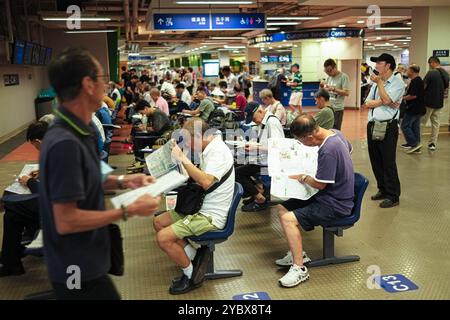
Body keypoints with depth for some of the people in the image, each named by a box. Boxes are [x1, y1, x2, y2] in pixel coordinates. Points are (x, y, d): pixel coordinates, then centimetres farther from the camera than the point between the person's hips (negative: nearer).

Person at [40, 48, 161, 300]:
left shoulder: (77, 132, 2)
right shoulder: (65, 143, -29)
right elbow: (66, 221, -28)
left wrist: (123, 181, 4)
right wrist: (129, 211, -23)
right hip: (78, 270, -9)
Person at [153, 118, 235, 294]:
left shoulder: (218, 152, -21)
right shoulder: (210, 148, 8)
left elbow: (206, 182, -35)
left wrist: (183, 159, -30)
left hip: (211, 216, -10)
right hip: (201, 207, 10)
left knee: (163, 238, -17)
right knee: (158, 222, 11)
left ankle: (192, 276, 2)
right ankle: (192, 254, 7)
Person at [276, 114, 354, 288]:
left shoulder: (328, 151, -29)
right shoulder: (335, 133, -1)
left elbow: (320, 184, -20)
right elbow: (348, 149, 21)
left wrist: (302, 177, -1)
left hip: (335, 205, -10)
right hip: (334, 194, 10)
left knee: (288, 219, -22)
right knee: (282, 208, 4)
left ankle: (299, 268, -12)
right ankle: (297, 253, 13)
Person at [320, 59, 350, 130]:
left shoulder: (343, 77, -7)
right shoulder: (329, 77, 12)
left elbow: (347, 92, -14)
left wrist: (333, 89, -21)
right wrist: (322, 86, -5)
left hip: (337, 109, -6)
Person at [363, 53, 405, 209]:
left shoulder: (397, 83, -4)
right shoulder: (376, 84, 16)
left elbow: (386, 99, -18)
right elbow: (367, 104, 6)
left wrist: (379, 82, -7)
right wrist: (383, 102, -9)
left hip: (388, 127, -7)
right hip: (372, 125, 7)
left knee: (388, 162, -4)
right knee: (376, 160, 13)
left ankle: (393, 196, 5)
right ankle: (383, 190, 26)